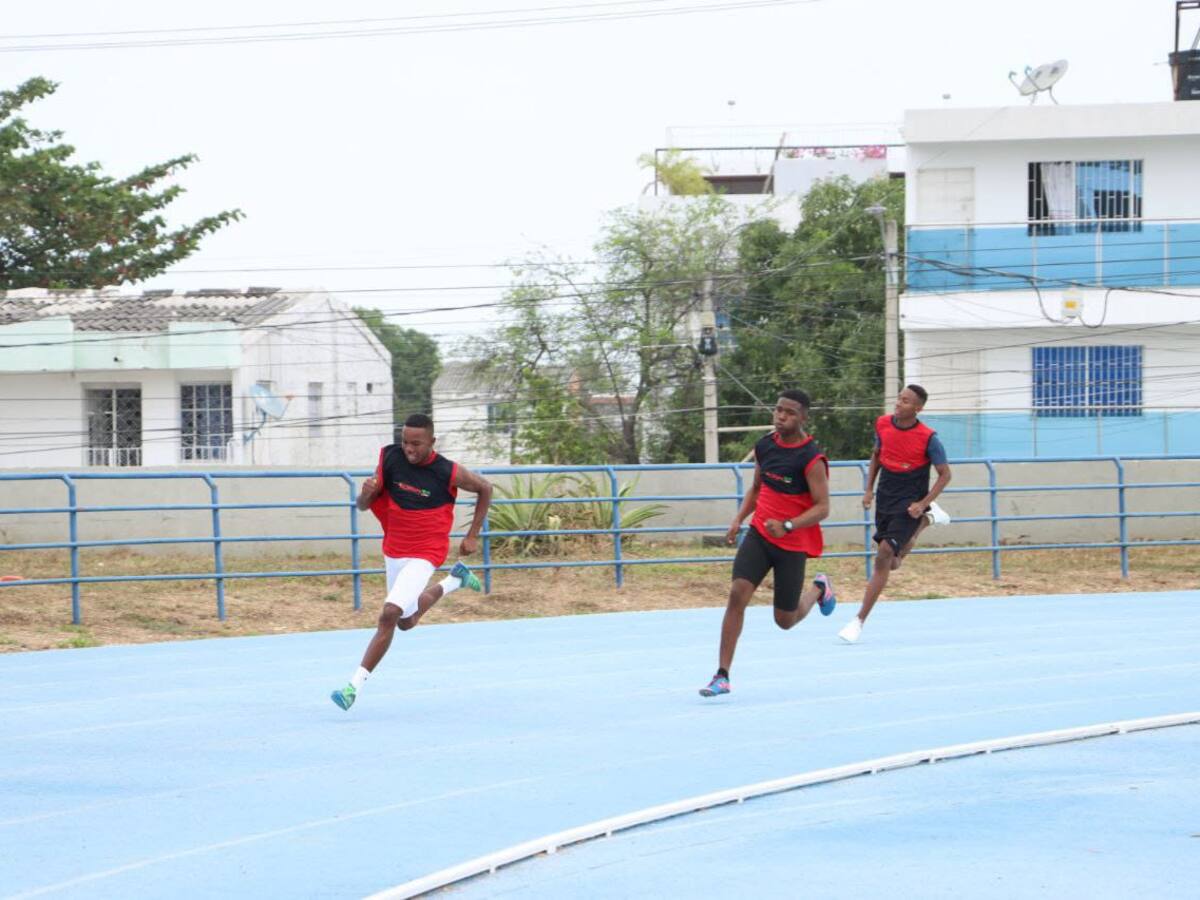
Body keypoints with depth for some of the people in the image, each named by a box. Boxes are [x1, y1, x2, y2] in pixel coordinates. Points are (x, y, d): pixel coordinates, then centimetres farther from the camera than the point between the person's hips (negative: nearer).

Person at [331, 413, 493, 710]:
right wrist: (366, 494, -28)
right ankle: (455, 580, 48)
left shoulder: (448, 472, -19)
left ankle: (355, 686, -17)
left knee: (389, 614, -22)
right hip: (393, 550, 6)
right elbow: (364, 505, -3)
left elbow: (484, 488, 0)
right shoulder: (390, 458, -10)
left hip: (424, 555, -6)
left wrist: (472, 536, 1)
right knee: (407, 622, 22)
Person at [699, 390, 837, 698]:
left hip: (793, 543, -4)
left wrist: (787, 526, -30)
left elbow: (822, 508, -17)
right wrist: (739, 519, 5)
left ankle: (818, 589, 41)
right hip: (759, 534, 4)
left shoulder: (812, 459, -16)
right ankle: (722, 676, -15)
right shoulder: (764, 446, 3)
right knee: (738, 593, -17)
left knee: (785, 620, 6)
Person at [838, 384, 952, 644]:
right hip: (885, 501, 6)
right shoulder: (883, 424, -2)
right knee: (892, 564, 16)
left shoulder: (928, 438, -17)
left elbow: (945, 474, -7)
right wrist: (869, 489, 10)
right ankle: (928, 519, 42)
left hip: (909, 505, -6)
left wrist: (923, 504, -17)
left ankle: (859, 621, -10)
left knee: (884, 557, -17)